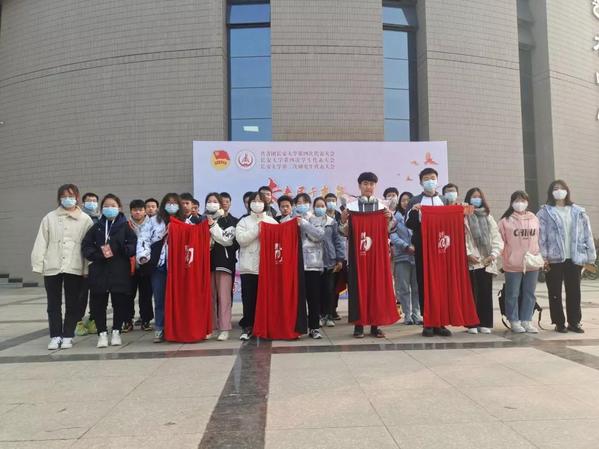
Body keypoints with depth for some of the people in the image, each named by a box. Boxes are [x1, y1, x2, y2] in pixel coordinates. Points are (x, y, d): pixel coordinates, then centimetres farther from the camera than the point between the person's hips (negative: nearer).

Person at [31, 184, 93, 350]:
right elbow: (41, 243, 5)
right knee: (54, 304, 8)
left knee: (73, 304, 6)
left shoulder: (85, 220, 0)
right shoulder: (49, 218, 6)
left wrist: (87, 268, -9)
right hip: (52, 268, 2)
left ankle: (67, 336, 18)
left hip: (75, 268, -1)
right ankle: (55, 336, 18)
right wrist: (38, 264, -1)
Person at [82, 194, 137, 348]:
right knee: (98, 303, 2)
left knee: (120, 303, 4)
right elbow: (86, 246, 5)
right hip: (99, 270, 2)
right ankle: (102, 333, 15)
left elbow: (134, 246, -4)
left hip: (120, 271, -2)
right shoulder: (96, 227, 10)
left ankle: (116, 332, 20)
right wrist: (100, 253, -12)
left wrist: (116, 250, -15)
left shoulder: (125, 226, 4)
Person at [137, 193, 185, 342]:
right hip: (158, 265, 0)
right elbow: (143, 238, 1)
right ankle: (159, 330, 12)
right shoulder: (154, 221, 7)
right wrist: (143, 255, -11)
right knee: (160, 299, 4)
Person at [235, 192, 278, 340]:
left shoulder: (272, 221, 11)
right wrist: (257, 230, -9)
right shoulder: (243, 221, 8)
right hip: (249, 266, 0)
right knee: (249, 298, 2)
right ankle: (247, 326, 11)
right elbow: (241, 239, -8)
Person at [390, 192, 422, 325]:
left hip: (417, 255, 2)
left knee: (417, 287, 4)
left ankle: (416, 313, 12)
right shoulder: (396, 217, 4)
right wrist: (407, 246, -15)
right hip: (402, 256, -2)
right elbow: (393, 235, -5)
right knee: (404, 288, 1)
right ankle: (407, 315, 8)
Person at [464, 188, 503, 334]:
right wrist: (468, 254, -16)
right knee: (472, 293, -2)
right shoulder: (464, 217, 3)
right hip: (471, 262, -3)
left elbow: (497, 239, 11)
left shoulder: (489, 218, 17)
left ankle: (485, 323, 11)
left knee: (486, 293, 4)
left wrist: (493, 255, -3)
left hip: (487, 262, 4)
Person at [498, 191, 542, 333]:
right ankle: (514, 321, 14)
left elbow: (539, 239, 14)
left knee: (529, 294, 10)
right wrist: (505, 257, -7)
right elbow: (500, 241, -3)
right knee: (513, 294, 3)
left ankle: (526, 320, 20)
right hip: (513, 264, -4)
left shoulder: (534, 219, 11)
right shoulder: (505, 221, -2)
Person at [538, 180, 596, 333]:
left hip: (574, 258, 3)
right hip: (554, 259, -2)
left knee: (574, 292, 9)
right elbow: (541, 236, -6)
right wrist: (543, 257, -14)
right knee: (555, 293, 5)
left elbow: (587, 235, 7)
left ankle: (574, 322, 20)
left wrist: (590, 256, 2)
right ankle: (559, 323, 14)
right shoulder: (545, 212, -1)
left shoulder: (578, 212, 8)